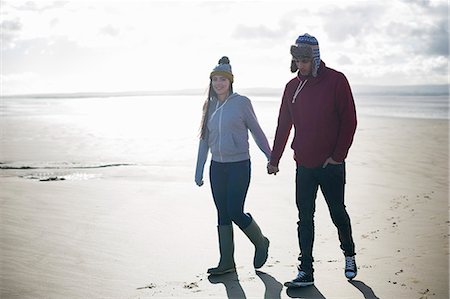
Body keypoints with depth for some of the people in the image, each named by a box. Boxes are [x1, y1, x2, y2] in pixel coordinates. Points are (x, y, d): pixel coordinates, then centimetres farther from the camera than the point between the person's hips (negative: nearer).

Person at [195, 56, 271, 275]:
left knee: (235, 212, -7)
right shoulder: (210, 105, 9)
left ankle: (261, 243, 21)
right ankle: (227, 262, 17)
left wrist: (271, 158, 4)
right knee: (222, 214, 8)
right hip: (217, 166, 5)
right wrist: (199, 171, 13)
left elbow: (256, 131, 1)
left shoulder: (242, 102, -6)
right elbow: (205, 140, 13)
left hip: (239, 165, -5)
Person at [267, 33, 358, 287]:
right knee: (305, 217, 3)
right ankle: (306, 271, 7)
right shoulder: (292, 87, 7)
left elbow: (349, 121, -8)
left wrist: (338, 155, -12)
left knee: (337, 212, 9)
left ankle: (349, 254, 34)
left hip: (331, 164, -4)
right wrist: (274, 159, 11)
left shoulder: (336, 81, -7)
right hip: (304, 164, 4)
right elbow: (283, 125, 12)